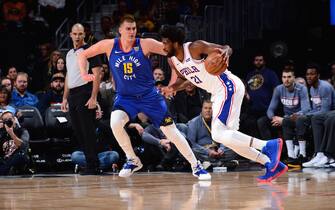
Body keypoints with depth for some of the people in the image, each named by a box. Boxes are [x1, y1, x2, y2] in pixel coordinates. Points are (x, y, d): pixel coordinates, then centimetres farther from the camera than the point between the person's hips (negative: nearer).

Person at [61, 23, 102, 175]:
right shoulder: (69, 54, 17)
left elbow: (97, 74, -11)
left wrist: (93, 97, -18)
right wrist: (65, 98, 18)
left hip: (85, 95, -8)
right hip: (73, 96, 8)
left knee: (88, 131, -8)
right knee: (78, 131, 9)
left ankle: (92, 166, -5)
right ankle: (90, 161, 16)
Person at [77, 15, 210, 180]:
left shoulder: (145, 44, -15)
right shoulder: (109, 46, -9)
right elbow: (83, 55, 2)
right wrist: (84, 74, -14)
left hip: (149, 96, -1)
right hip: (125, 97, 1)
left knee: (171, 131, -2)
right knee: (115, 123, -28)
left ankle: (196, 166, 14)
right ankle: (133, 161, -6)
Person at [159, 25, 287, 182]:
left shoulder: (195, 48, -15)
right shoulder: (173, 60, 8)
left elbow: (226, 48, -17)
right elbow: (183, 79, 27)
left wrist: (225, 52, -41)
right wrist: (172, 88, 6)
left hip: (228, 87, -10)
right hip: (219, 93, 10)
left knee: (218, 135, -21)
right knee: (228, 138, 9)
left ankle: (269, 146, -25)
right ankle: (272, 165, 10)